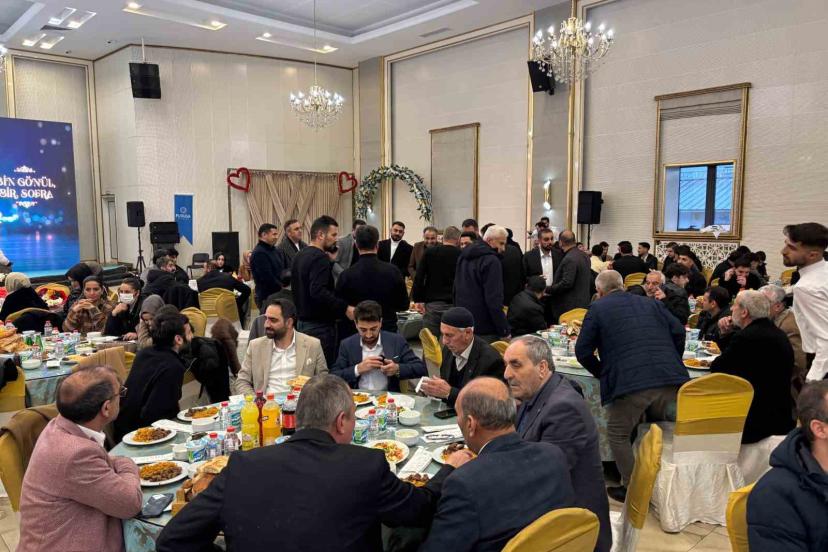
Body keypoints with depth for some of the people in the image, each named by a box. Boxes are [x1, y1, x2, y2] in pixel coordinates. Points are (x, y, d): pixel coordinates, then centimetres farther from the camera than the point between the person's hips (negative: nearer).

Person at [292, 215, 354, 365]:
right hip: (320, 325, -10)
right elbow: (318, 292, -29)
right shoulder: (320, 258, -16)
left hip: (302, 322, 10)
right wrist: (345, 308, -29)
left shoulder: (299, 256, 13)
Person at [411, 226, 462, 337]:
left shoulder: (429, 252, 2)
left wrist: (417, 299, 1)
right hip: (454, 305, 0)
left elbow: (419, 277, -2)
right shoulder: (461, 255, 1)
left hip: (432, 303, 0)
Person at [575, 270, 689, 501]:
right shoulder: (652, 303, 23)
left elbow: (583, 351, 5)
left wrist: (602, 372, 20)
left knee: (618, 434, 11)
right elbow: (678, 332, 16)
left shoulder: (598, 309, 9)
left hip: (630, 383, -5)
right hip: (670, 380, 6)